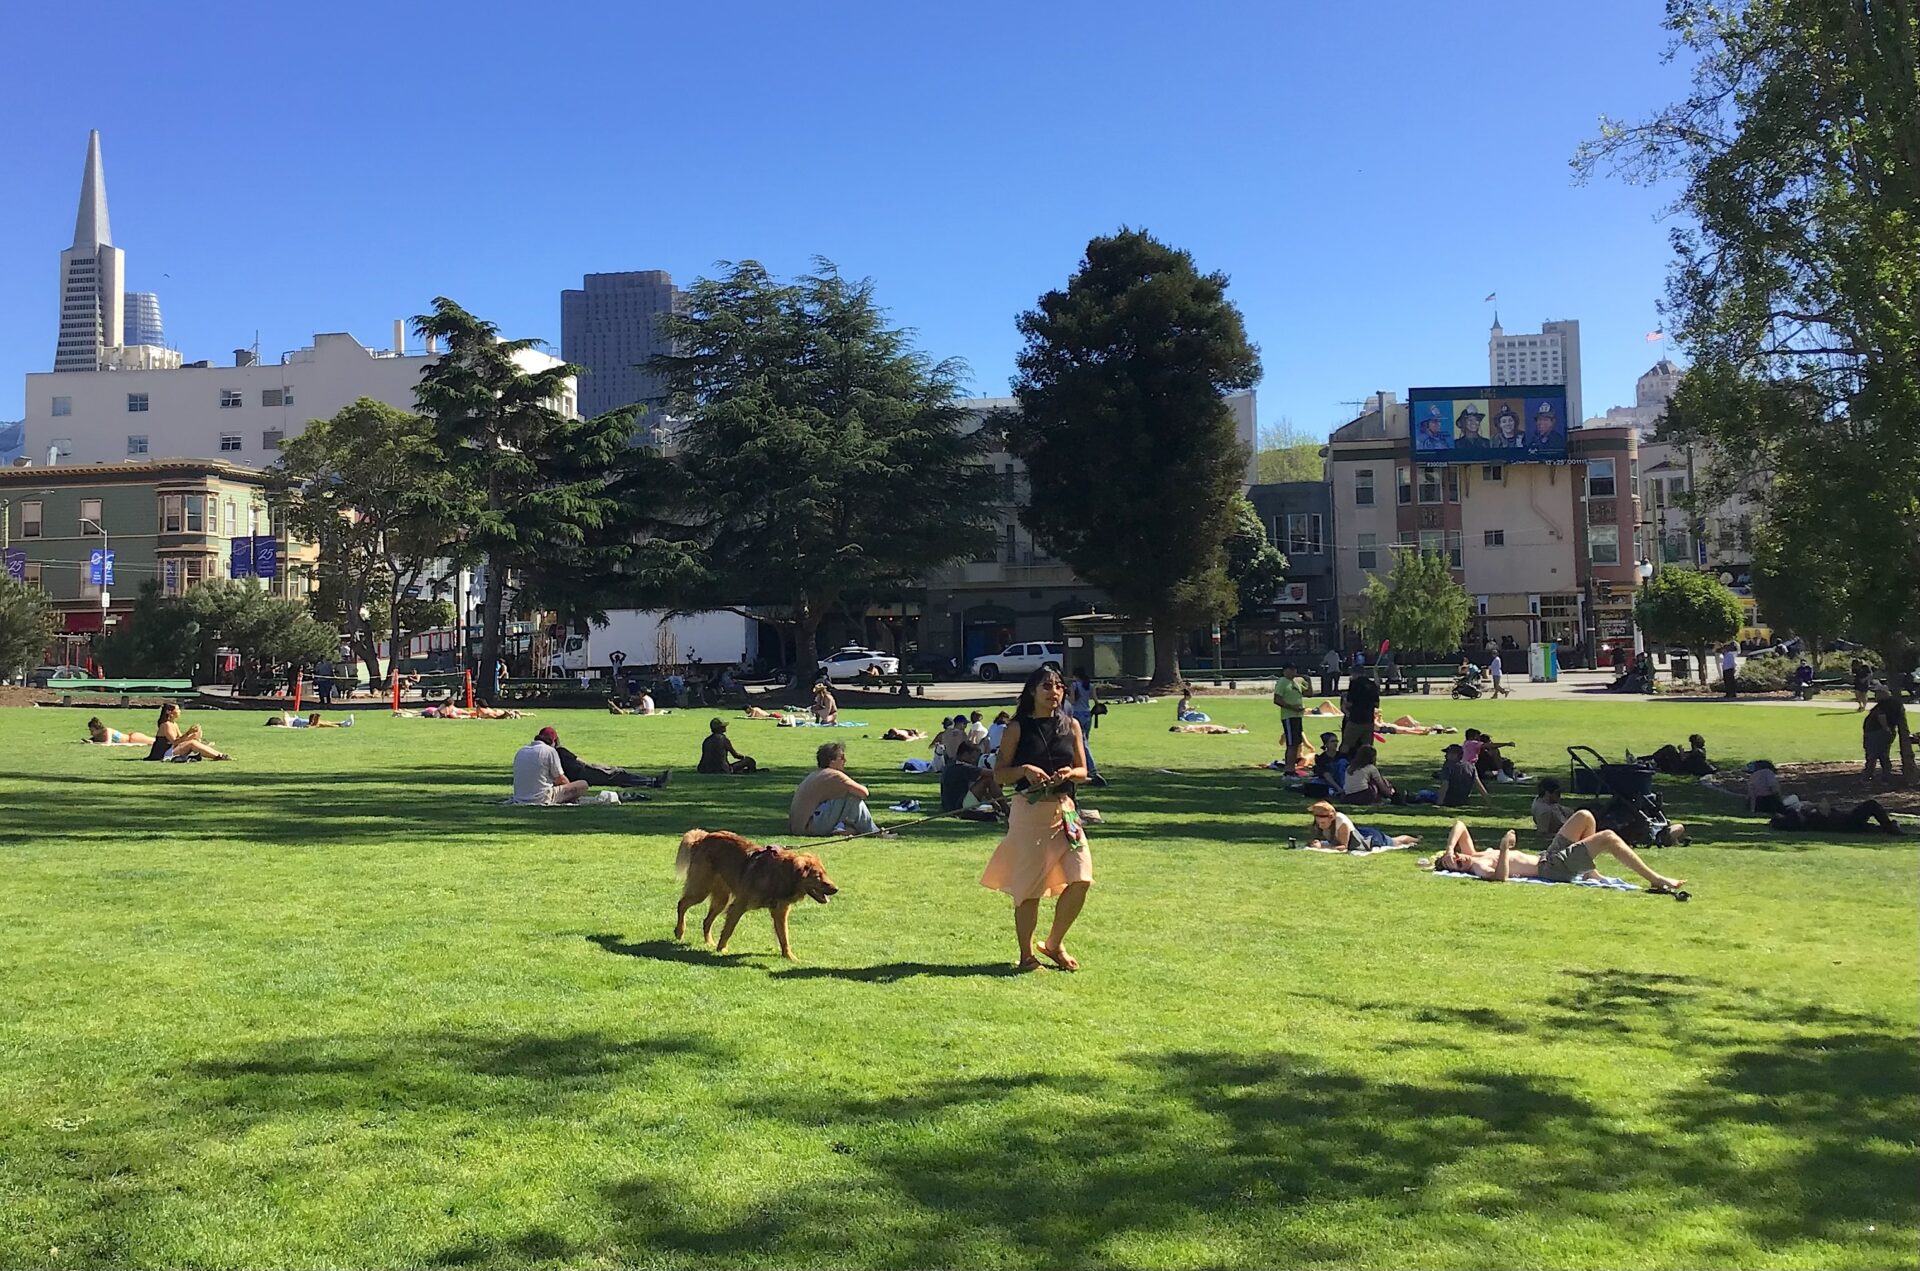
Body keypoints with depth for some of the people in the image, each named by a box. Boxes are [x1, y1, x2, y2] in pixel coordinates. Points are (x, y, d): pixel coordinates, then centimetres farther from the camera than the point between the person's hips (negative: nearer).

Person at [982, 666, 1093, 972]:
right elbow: (998, 775, -1)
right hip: (1029, 812, -4)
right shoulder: (1018, 728, -1)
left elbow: (1083, 771, 13)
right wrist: (1024, 770, -19)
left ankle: (1054, 944, 16)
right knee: (1029, 887, 0)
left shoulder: (1071, 725, 9)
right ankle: (1026, 955, 17)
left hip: (1065, 810, 4)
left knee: (1080, 880, -6)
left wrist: (1069, 772, -9)